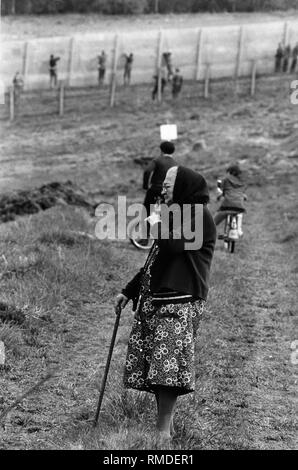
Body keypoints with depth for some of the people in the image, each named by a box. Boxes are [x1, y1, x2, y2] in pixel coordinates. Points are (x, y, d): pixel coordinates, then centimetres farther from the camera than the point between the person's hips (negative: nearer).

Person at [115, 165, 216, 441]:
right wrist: (128, 292, 22)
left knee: (167, 365, -14)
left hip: (180, 304, -9)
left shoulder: (198, 215, -6)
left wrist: (159, 222, -3)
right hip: (155, 300, 9)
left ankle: (163, 432, -14)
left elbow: (172, 246, -22)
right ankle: (166, 422, 11)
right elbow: (154, 262, 25)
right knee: (158, 365, 5)